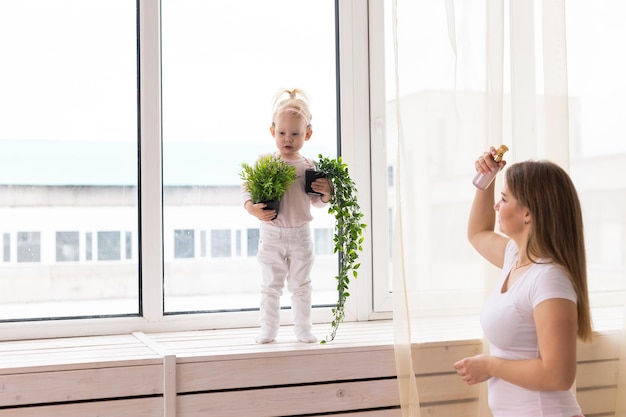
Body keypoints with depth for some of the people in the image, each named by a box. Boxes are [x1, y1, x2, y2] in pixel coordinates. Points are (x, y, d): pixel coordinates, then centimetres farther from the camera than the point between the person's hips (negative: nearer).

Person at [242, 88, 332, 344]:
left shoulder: (309, 167, -1)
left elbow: (317, 201, 5)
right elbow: (248, 189, -5)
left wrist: (325, 193, -16)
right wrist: (253, 209, -23)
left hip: (300, 235, 1)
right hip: (271, 235, -1)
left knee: (301, 286, 11)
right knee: (271, 285, 9)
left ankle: (303, 328, 23)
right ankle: (269, 329, 20)